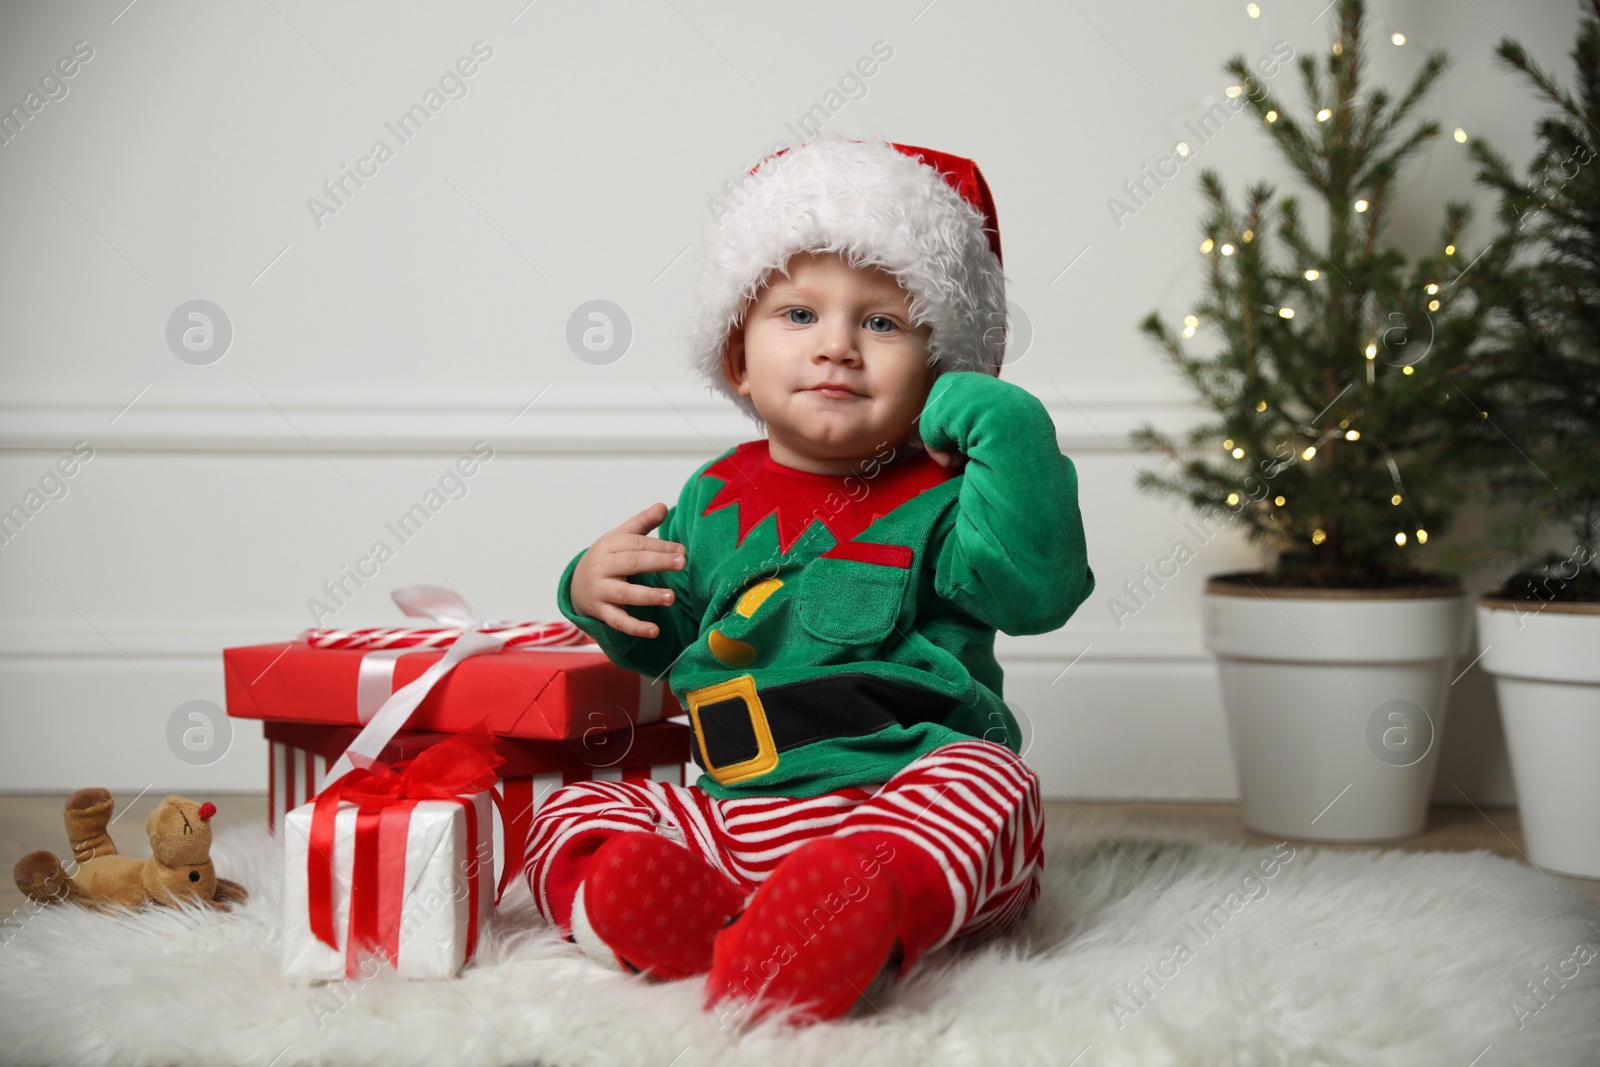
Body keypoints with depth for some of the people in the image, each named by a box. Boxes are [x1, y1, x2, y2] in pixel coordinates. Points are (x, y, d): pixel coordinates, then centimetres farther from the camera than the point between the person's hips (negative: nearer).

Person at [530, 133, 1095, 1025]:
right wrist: (597, 591, 5)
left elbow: (1038, 587, -20)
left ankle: (873, 899, -58)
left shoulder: (941, 497, 1)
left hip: (906, 797, -4)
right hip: (732, 813, 5)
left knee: (992, 786, -33)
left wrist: (1005, 422, -20)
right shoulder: (717, 497, 14)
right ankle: (663, 902, -38)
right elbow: (661, 640, 27)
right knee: (570, 816, -9)